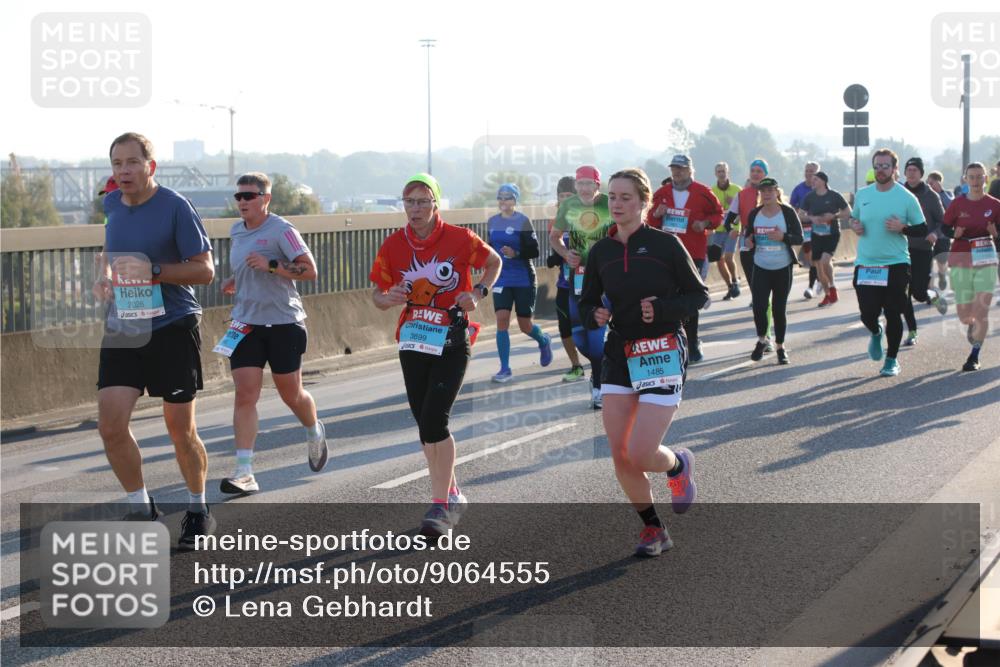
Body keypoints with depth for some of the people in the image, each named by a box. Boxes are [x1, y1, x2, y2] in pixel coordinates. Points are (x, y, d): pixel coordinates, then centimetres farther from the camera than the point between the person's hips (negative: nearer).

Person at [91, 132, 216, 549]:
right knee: (110, 424, -8)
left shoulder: (175, 207, -10)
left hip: (172, 326, -5)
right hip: (123, 328, 5)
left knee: (181, 430, 2)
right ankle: (141, 510, 9)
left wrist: (154, 272, -23)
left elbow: (205, 269, -12)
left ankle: (198, 511, 23)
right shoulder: (111, 205, 8)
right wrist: (105, 276, 7)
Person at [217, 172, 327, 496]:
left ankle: (315, 433, 43)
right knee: (245, 395, -8)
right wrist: (233, 282, 10)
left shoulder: (282, 230, -10)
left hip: (283, 323, -5)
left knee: (291, 394, 9)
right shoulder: (236, 231, 11)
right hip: (246, 324, 5)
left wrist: (271, 265, -25)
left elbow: (310, 270, -15)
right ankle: (244, 473, -12)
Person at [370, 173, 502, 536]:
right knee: (426, 425, 10)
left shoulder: (459, 239, -8)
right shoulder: (393, 245, -1)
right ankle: (452, 495, 29)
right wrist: (387, 299, -16)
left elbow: (494, 262, 9)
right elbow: (377, 294, 7)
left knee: (434, 421, -16)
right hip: (412, 343, 4)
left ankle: (441, 506, -9)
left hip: (451, 343, -4)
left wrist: (477, 293, -7)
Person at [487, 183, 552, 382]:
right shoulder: (492, 222, 7)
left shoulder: (522, 221, -8)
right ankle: (505, 369, -7)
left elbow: (534, 251, -10)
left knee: (525, 326, 4)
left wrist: (515, 253, -26)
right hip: (501, 280, 4)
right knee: (502, 320, -11)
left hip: (524, 280, -3)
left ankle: (543, 341, 40)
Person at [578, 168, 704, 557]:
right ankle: (653, 529, 18)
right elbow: (587, 304, 14)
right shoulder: (601, 252, 6)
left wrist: (663, 309, -18)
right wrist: (595, 316, -9)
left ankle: (679, 466, 23)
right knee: (620, 455, -1)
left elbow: (698, 294, -1)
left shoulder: (665, 244, -7)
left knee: (640, 454, -13)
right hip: (620, 354, 5)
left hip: (663, 354, -5)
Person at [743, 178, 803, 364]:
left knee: (779, 308, 4)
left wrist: (783, 237, -25)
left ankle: (780, 347, 19)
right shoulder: (754, 214, 2)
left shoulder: (788, 212, -6)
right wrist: (749, 242, -11)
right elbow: (748, 236, 13)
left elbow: (799, 238, -7)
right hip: (761, 268, 2)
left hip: (783, 268, -1)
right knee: (759, 306, -11)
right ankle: (762, 339, 14)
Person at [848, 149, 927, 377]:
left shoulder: (906, 197, -3)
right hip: (865, 264, 2)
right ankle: (876, 333, 34)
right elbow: (854, 218, 23)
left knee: (893, 314, 2)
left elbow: (922, 230, 1)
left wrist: (902, 228, -17)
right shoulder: (862, 195, 7)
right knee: (868, 313, -2)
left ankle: (892, 360, 19)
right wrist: (854, 225, 0)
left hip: (896, 265, -2)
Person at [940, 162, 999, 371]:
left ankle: (974, 356, 3)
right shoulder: (958, 203, 0)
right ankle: (971, 325, 43)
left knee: (981, 312, -9)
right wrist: (955, 234, -14)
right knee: (964, 315, 5)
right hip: (961, 261, 1)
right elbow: (945, 227, 7)